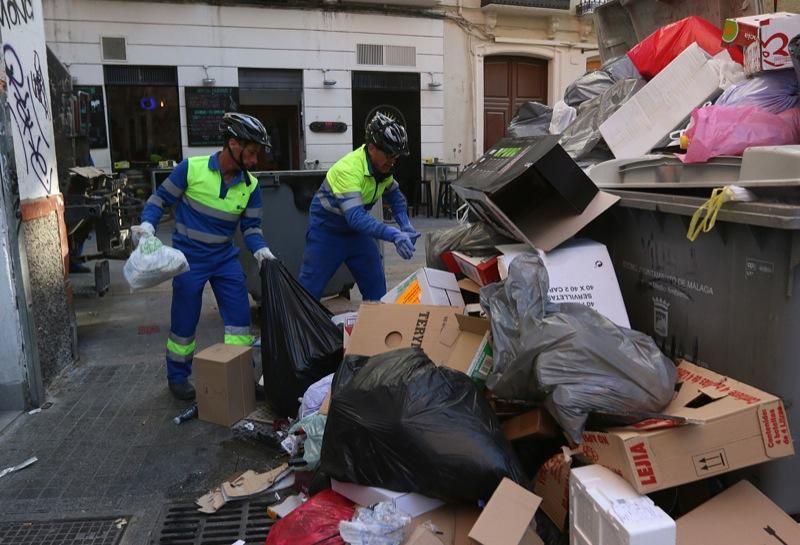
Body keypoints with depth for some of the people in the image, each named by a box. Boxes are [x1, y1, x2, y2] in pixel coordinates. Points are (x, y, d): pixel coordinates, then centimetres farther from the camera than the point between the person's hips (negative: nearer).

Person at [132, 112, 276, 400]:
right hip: (188, 258, -3)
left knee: (240, 317, 3)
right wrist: (148, 224, -22)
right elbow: (160, 198, -6)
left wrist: (260, 249, -17)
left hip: (226, 259, 4)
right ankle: (178, 377, 29)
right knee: (184, 322, 8)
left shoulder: (250, 185, -5)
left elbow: (251, 225, 1)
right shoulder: (191, 168, -16)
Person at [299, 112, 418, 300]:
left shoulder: (382, 166, -8)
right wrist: (393, 235, -51)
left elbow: (395, 196, 8)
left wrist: (405, 225, -11)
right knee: (308, 290, -2)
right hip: (326, 230, -7)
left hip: (356, 229, 7)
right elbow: (355, 216, -42)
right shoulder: (349, 169, -32)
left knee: (377, 288, 5)